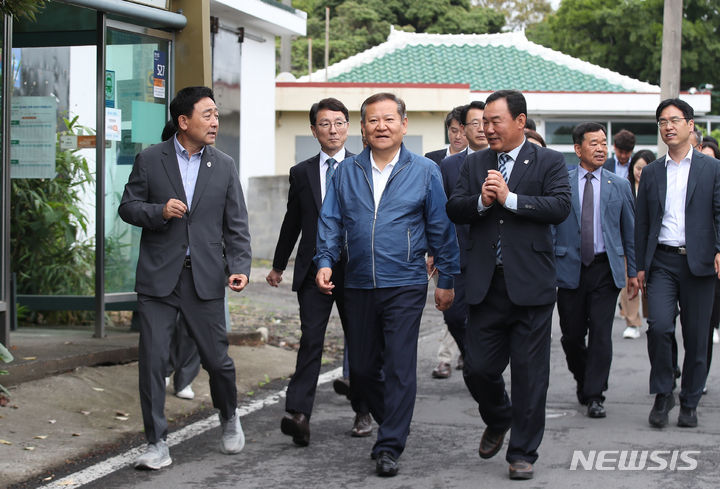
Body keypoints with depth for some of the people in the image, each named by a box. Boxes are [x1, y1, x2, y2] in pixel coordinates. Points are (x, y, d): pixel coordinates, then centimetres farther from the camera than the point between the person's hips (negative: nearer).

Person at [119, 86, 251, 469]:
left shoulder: (224, 166, 8)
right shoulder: (150, 160, 3)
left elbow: (236, 225, 8)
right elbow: (128, 206, 5)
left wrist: (239, 266, -6)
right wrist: (159, 211, -14)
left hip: (205, 279, 1)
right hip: (159, 278, -1)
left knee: (217, 359, 5)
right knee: (152, 359, -4)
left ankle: (229, 419, 34)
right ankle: (157, 444, 5)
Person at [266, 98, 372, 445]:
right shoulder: (301, 173, 9)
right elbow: (292, 222, 17)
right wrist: (278, 266, 22)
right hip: (314, 270, 0)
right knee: (310, 340, -10)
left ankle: (362, 412, 23)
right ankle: (298, 414, -19)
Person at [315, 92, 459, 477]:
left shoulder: (425, 171, 1)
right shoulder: (346, 171, 7)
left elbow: (441, 228, 3)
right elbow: (330, 221, 7)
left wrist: (446, 279, 3)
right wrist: (325, 262, -8)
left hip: (405, 286, -3)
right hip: (358, 286, 3)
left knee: (399, 368, -8)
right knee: (362, 369, 10)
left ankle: (389, 448, -3)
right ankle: (392, 425, 32)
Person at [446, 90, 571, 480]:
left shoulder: (549, 162, 1)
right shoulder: (474, 164, 12)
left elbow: (560, 207, -13)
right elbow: (454, 210, 5)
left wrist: (509, 198, -16)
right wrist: (481, 201, -14)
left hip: (530, 285, -3)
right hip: (485, 285, 3)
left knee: (529, 374, 1)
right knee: (478, 368, 5)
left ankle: (522, 452, 13)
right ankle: (498, 421, 36)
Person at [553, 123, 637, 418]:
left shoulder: (619, 186, 7)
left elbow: (630, 231, 11)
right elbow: (549, 224, 5)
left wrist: (634, 271, 9)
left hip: (606, 269, 0)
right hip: (570, 268, 0)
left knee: (601, 334, -6)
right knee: (572, 335, 5)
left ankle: (594, 395, 1)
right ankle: (583, 380, 31)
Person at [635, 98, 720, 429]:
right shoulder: (651, 172, 13)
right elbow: (642, 223, 15)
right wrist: (640, 265, 10)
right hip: (662, 261, 1)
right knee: (659, 326, -16)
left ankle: (689, 402, 17)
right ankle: (662, 395, 1)